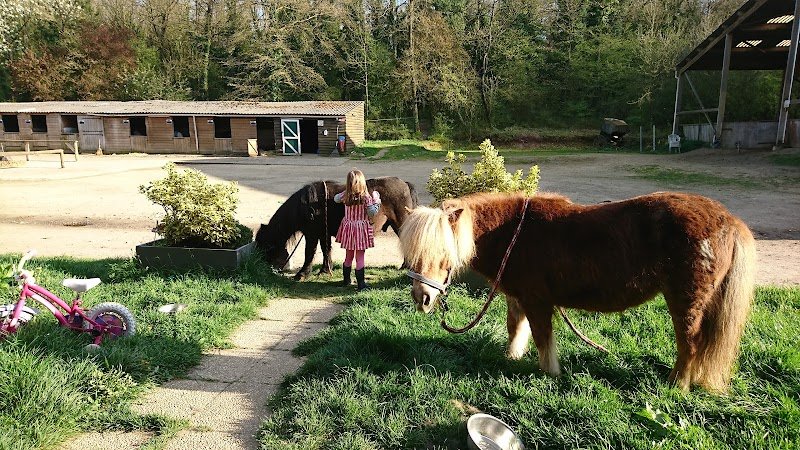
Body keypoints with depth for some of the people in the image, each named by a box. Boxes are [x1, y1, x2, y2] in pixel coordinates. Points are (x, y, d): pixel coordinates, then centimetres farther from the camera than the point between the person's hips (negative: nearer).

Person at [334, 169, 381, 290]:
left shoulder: (345, 196, -6)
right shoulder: (366, 197, -18)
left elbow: (336, 198, 15)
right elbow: (372, 213, -14)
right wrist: (376, 200, -4)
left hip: (348, 228, 4)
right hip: (361, 229, -4)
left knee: (348, 256, 18)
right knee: (360, 258, 4)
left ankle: (346, 280, 31)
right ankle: (361, 284, 8)